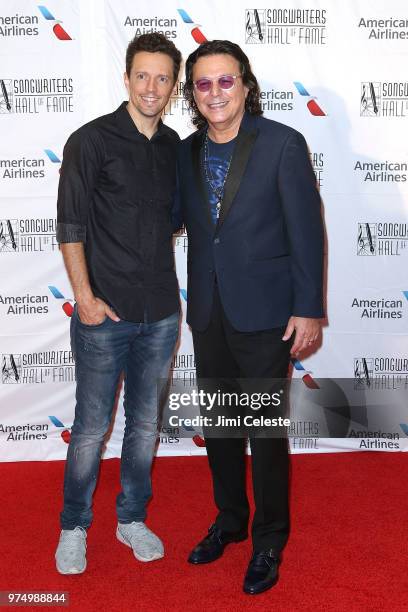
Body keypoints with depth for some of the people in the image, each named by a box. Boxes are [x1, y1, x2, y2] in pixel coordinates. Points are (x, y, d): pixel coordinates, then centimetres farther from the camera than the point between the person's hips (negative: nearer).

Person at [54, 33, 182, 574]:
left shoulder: (174, 146, 9)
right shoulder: (91, 140, -6)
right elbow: (71, 225, -8)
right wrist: (85, 296, -14)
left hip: (161, 314, 5)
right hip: (106, 313, -4)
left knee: (145, 423, 14)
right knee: (91, 428, 4)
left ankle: (132, 519, 32)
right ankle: (74, 527, 25)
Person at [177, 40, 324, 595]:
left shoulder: (283, 144, -8)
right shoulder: (186, 152, 6)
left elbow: (306, 231, -9)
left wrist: (308, 309, -11)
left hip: (264, 313, -5)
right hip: (208, 314, 5)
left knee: (265, 431, 5)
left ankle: (269, 541, 25)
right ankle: (229, 520, 38)